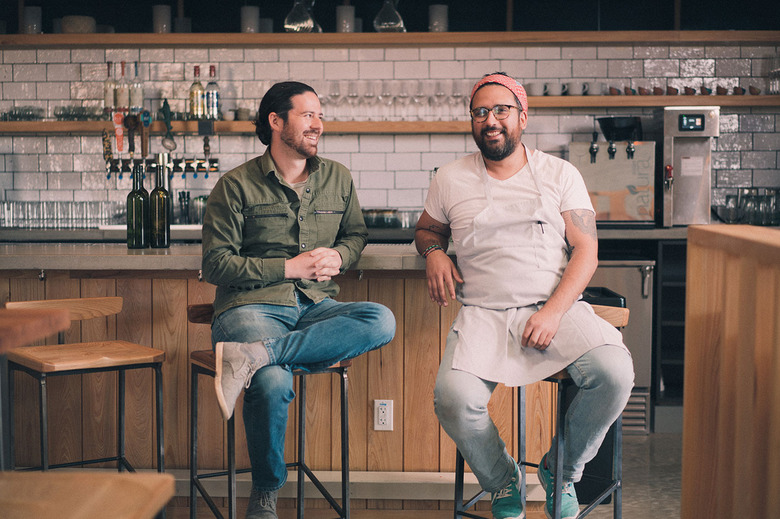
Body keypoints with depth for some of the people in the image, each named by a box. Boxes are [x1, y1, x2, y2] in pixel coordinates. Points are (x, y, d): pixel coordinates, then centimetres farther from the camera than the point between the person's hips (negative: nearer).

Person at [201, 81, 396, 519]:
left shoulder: (337, 178, 16)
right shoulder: (237, 186, 1)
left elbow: (356, 234, 28)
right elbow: (217, 264, -2)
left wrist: (338, 256, 3)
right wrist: (289, 268, -9)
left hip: (315, 307, 5)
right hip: (253, 306, -4)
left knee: (382, 321, -28)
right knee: (273, 385, -36)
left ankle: (254, 355, -34)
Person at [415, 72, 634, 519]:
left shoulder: (560, 174, 9)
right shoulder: (451, 179, 13)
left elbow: (586, 251, 4)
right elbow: (426, 229, 30)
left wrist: (554, 312, -12)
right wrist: (434, 253, 4)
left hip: (557, 307, 0)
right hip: (483, 314, 0)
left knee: (614, 372, -28)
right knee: (454, 397, -29)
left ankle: (562, 471, 1)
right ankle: (503, 481, 3)